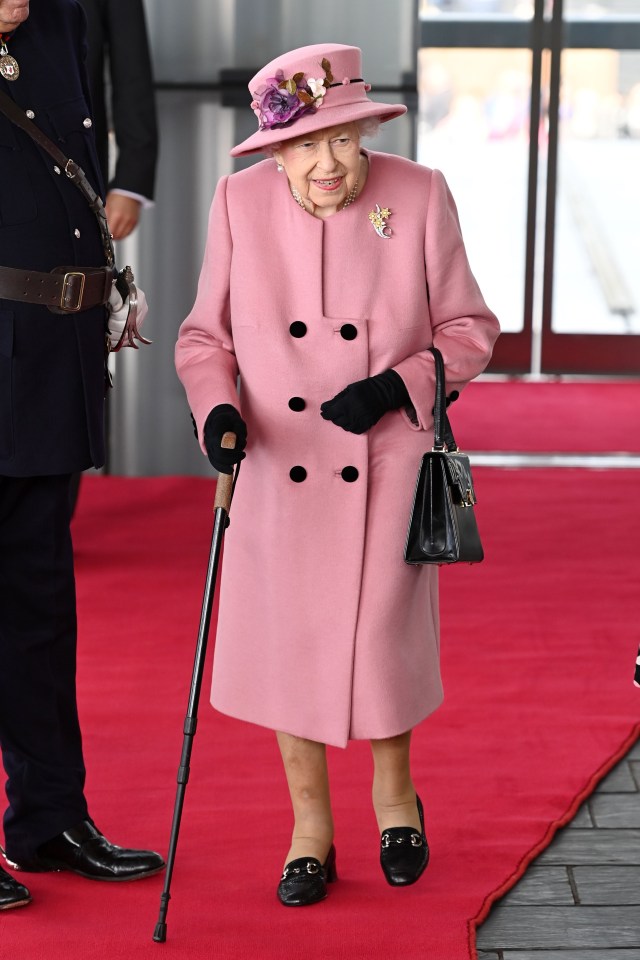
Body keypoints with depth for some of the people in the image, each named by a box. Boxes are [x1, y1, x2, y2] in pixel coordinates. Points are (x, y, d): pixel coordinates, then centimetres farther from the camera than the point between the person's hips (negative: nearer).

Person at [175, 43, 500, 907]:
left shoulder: (419, 197, -10)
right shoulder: (239, 203, -7)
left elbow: (470, 330, -1)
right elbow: (205, 334, 3)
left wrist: (397, 386, -16)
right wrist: (218, 408, -16)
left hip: (386, 465, -1)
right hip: (278, 469, 1)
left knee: (380, 637, 3)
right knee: (285, 638, 6)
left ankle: (395, 791, 34)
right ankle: (310, 825, 26)